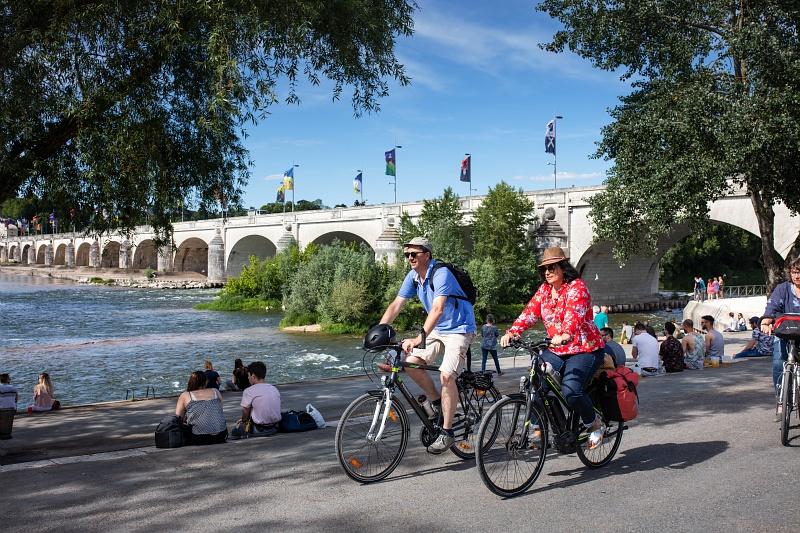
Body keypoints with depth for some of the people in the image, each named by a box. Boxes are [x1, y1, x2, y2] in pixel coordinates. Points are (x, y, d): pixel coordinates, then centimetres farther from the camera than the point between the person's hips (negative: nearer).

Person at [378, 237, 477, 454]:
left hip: (459, 329, -7)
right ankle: (437, 401, 14)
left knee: (446, 376, -20)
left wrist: (418, 339, -45)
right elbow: (396, 305, -2)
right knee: (411, 363, -8)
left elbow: (437, 309, -36)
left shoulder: (441, 274, -25)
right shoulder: (413, 277, -1)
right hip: (438, 329, 8)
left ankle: (446, 433, -8)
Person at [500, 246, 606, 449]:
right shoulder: (544, 290, 8)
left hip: (584, 349, -7)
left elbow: (574, 315, -31)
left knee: (571, 391, -24)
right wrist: (511, 332, -23)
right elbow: (529, 313, -5)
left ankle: (596, 425, 3)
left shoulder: (576, 287, -13)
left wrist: (564, 336, -52)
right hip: (556, 350, 7)